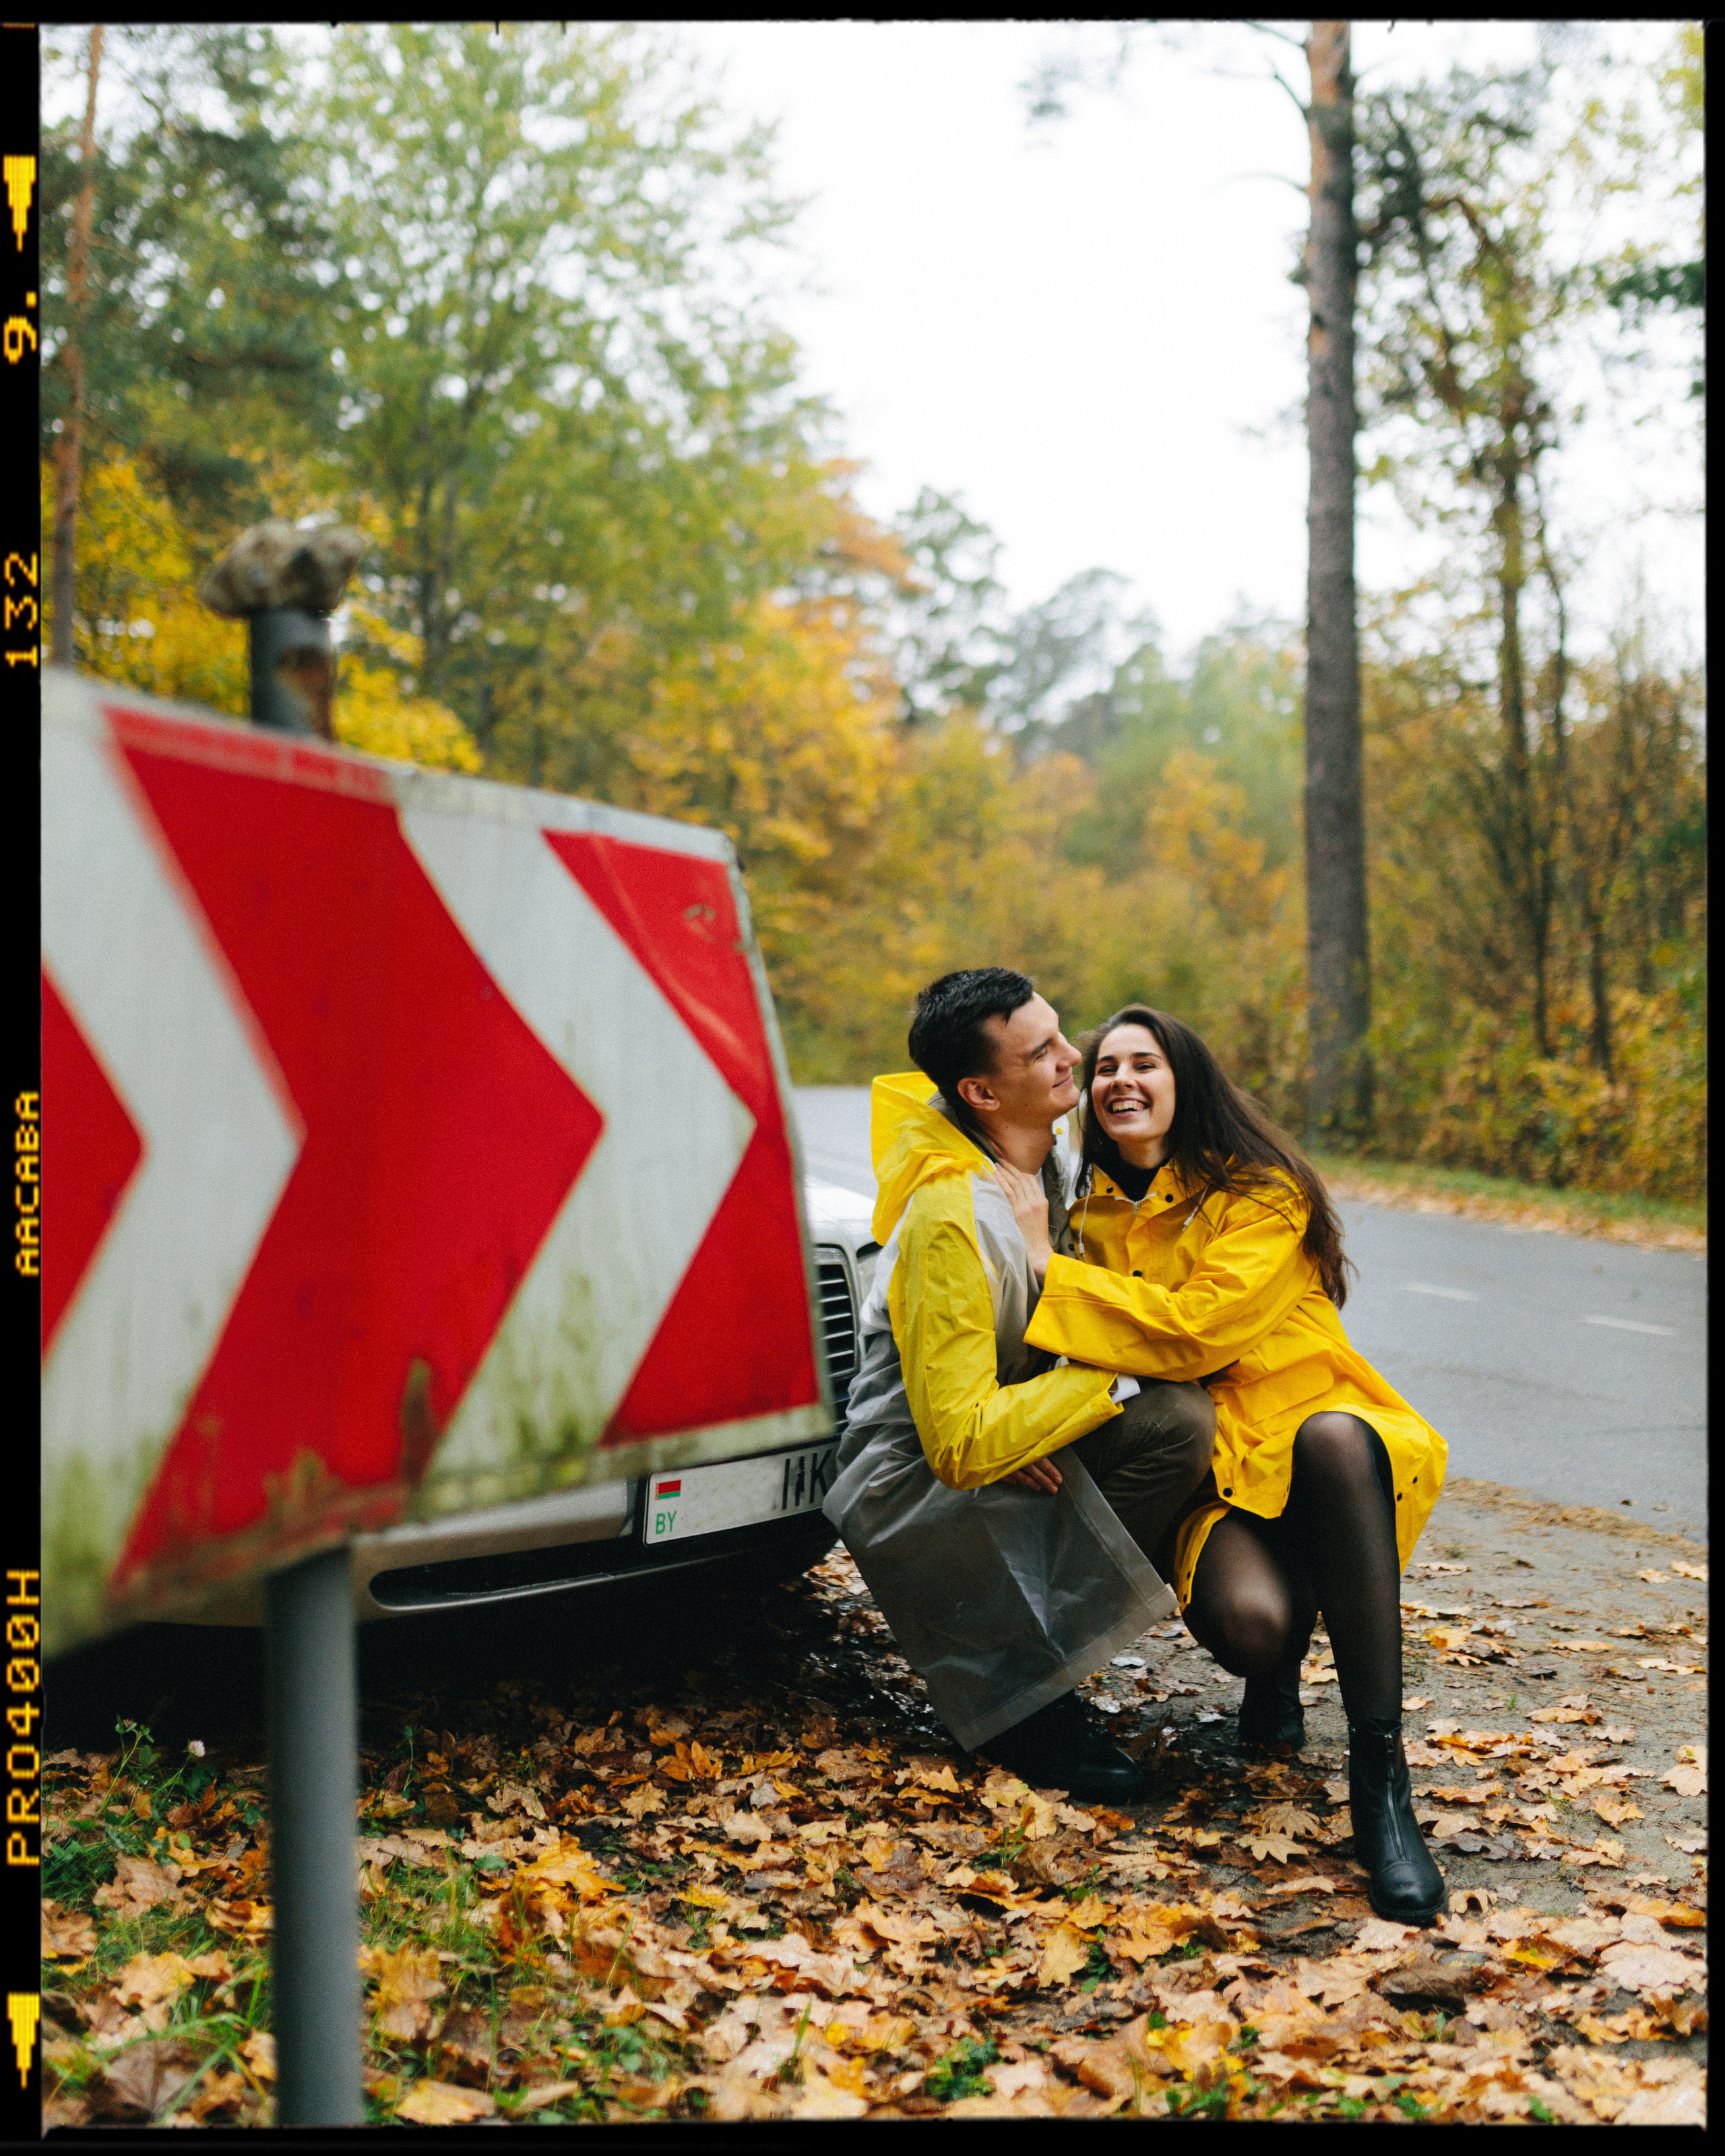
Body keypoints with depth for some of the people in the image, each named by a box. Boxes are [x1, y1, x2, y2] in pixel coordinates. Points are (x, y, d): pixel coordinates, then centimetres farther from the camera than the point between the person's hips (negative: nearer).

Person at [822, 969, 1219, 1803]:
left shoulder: (1044, 1164, -1)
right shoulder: (950, 1220, -28)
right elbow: (961, 1444, -28)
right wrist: (1110, 1377, -21)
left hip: (1004, 1433, 8)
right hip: (914, 1483, -8)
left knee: (1182, 1419, -12)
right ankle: (1014, 1695, -2)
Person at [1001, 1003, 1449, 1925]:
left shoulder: (1261, 1193, -6)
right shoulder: (1088, 1208, 10)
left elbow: (1194, 1329, -19)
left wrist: (1049, 1267, -18)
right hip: (1200, 1474, 2)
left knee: (1331, 1437, -42)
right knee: (1250, 1620, -34)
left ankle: (1379, 1779, -38)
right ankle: (1277, 1669, 8)